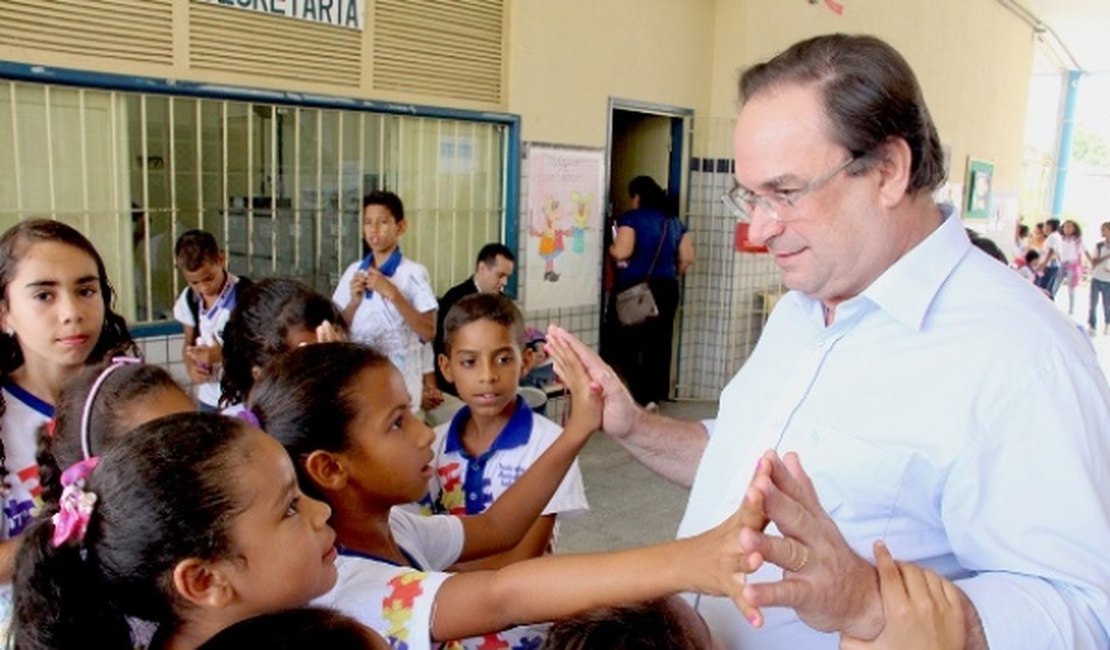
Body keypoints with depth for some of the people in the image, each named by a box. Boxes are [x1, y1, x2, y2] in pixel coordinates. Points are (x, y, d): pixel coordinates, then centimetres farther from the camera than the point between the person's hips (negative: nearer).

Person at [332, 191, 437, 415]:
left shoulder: (413, 273, -6)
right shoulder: (353, 272, 6)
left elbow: (428, 332, -13)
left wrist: (392, 293, -19)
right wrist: (354, 301, -9)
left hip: (400, 380, -4)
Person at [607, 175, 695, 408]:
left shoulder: (632, 218, -7)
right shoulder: (674, 221, 10)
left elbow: (622, 252, -19)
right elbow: (687, 258, 8)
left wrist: (611, 248, 2)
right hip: (665, 288, 5)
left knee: (624, 341, 6)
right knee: (659, 342, 10)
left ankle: (641, 393, 0)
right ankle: (656, 394, 15)